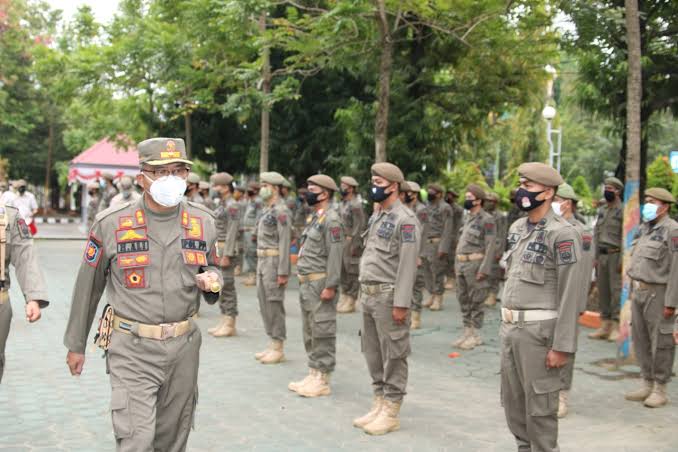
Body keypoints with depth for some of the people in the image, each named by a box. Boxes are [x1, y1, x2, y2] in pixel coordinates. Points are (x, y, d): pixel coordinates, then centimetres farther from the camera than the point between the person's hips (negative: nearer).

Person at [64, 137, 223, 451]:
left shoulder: (203, 222, 1)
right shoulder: (110, 223, -8)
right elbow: (87, 286, 3)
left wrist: (211, 281, -7)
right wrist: (75, 344, 11)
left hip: (183, 346, 4)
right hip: (132, 349, -3)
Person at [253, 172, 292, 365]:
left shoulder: (281, 211, -15)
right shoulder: (266, 209, 15)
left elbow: (285, 243, -19)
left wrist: (283, 272, -21)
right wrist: (260, 265, 19)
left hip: (274, 261, -10)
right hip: (262, 260, 10)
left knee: (274, 303, -5)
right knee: (264, 302, 12)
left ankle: (278, 349, 3)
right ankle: (272, 344, 21)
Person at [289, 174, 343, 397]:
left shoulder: (331, 220, -14)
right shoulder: (314, 218, 16)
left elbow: (335, 254, -20)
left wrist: (330, 286, -22)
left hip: (320, 283, -10)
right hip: (306, 283, 10)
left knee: (322, 332, -4)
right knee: (309, 332, 15)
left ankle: (322, 380, 2)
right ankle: (314, 374, 23)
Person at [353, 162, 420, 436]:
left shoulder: (405, 220, -13)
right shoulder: (375, 216, 15)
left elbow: (407, 264, -18)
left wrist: (401, 304, -21)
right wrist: (363, 292, 17)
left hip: (388, 295, -9)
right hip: (368, 293, 9)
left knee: (393, 355, 0)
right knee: (372, 353, 14)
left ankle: (391, 413, 9)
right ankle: (378, 405, 25)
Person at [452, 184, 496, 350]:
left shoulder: (487, 220, -10)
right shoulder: (468, 218, 16)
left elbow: (491, 246, -15)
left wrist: (484, 269, -20)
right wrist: (457, 264, 17)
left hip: (475, 264, -8)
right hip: (461, 263, 8)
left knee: (476, 301, -1)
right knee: (463, 299, 12)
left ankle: (475, 335, 6)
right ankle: (467, 332, 20)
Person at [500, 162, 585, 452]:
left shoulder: (562, 233, -14)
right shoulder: (517, 228, 11)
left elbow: (571, 294, -16)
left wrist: (562, 347, -18)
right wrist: (506, 324, 18)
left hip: (539, 330, -8)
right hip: (510, 328, 8)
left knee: (539, 406, 2)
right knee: (512, 402, 16)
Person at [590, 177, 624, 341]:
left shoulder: (623, 211, -6)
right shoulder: (602, 210, 16)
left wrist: (622, 260, -16)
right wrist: (596, 257, 14)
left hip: (615, 255, -7)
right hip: (602, 255, 7)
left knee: (617, 290, -8)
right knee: (602, 290, 8)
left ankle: (616, 326, -5)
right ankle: (605, 325, 14)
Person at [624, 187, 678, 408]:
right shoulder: (644, 228, 14)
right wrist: (633, 290, 16)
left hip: (658, 293, -8)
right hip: (638, 291, 8)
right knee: (641, 340, 13)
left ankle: (660, 390, 10)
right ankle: (647, 384, 25)